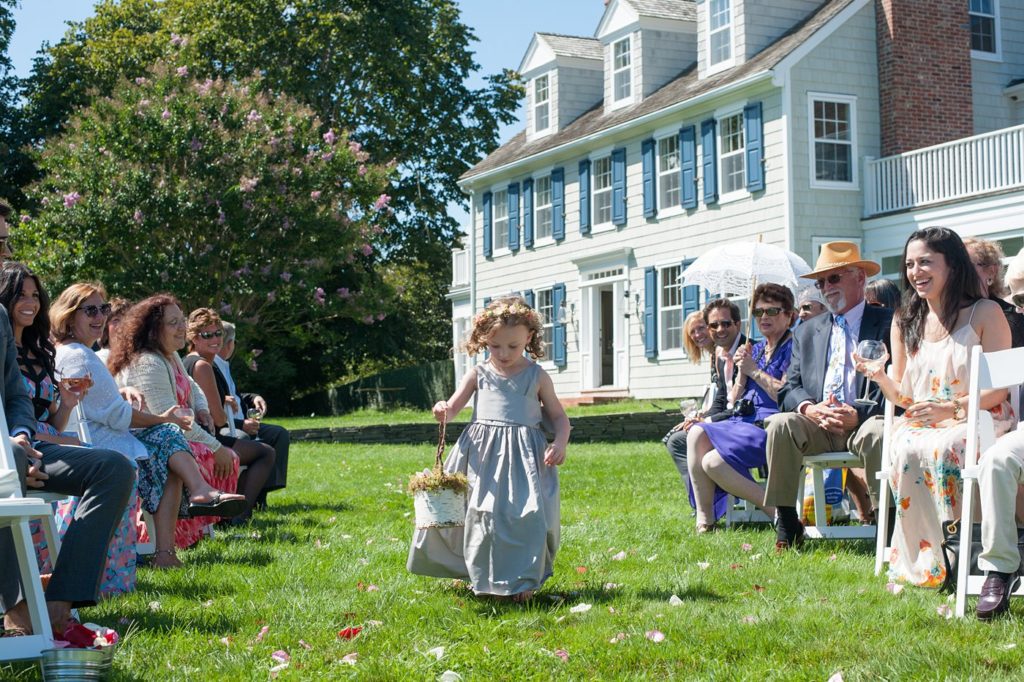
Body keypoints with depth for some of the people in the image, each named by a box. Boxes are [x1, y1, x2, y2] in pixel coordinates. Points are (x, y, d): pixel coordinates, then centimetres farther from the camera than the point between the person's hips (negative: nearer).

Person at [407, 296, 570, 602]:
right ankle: (483, 577, 18)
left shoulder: (537, 377, 6)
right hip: (482, 453, 2)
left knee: (526, 515, -12)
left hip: (523, 456, -1)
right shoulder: (479, 374, 8)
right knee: (481, 515, 1)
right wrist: (442, 411, -15)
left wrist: (560, 443, -8)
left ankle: (522, 579, 1)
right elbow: (452, 408, 9)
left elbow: (559, 417, 11)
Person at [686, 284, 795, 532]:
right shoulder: (756, 349, 20)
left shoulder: (792, 348, -3)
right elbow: (736, 399, 17)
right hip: (745, 422, 8)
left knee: (712, 462, -23)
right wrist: (742, 371, 0)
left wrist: (755, 371, -10)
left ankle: (777, 508, -12)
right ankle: (704, 519, -17)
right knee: (697, 433, -16)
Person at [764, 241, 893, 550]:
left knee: (877, 433, -37)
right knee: (780, 425, -26)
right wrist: (809, 408, -10)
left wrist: (859, 415, -18)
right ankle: (787, 528, -21)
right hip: (817, 425, 4)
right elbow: (789, 389, 14)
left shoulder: (888, 323, 7)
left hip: (864, 422, -3)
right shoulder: (807, 331, 22)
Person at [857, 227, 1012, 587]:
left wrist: (953, 407, -20)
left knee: (941, 448, -37)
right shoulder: (906, 322, 13)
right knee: (904, 450, -31)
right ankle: (919, 567, -25)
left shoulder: (985, 313, -1)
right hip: (921, 421, 4)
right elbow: (904, 396, 13)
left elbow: (1000, 387, -6)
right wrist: (879, 376, -8)